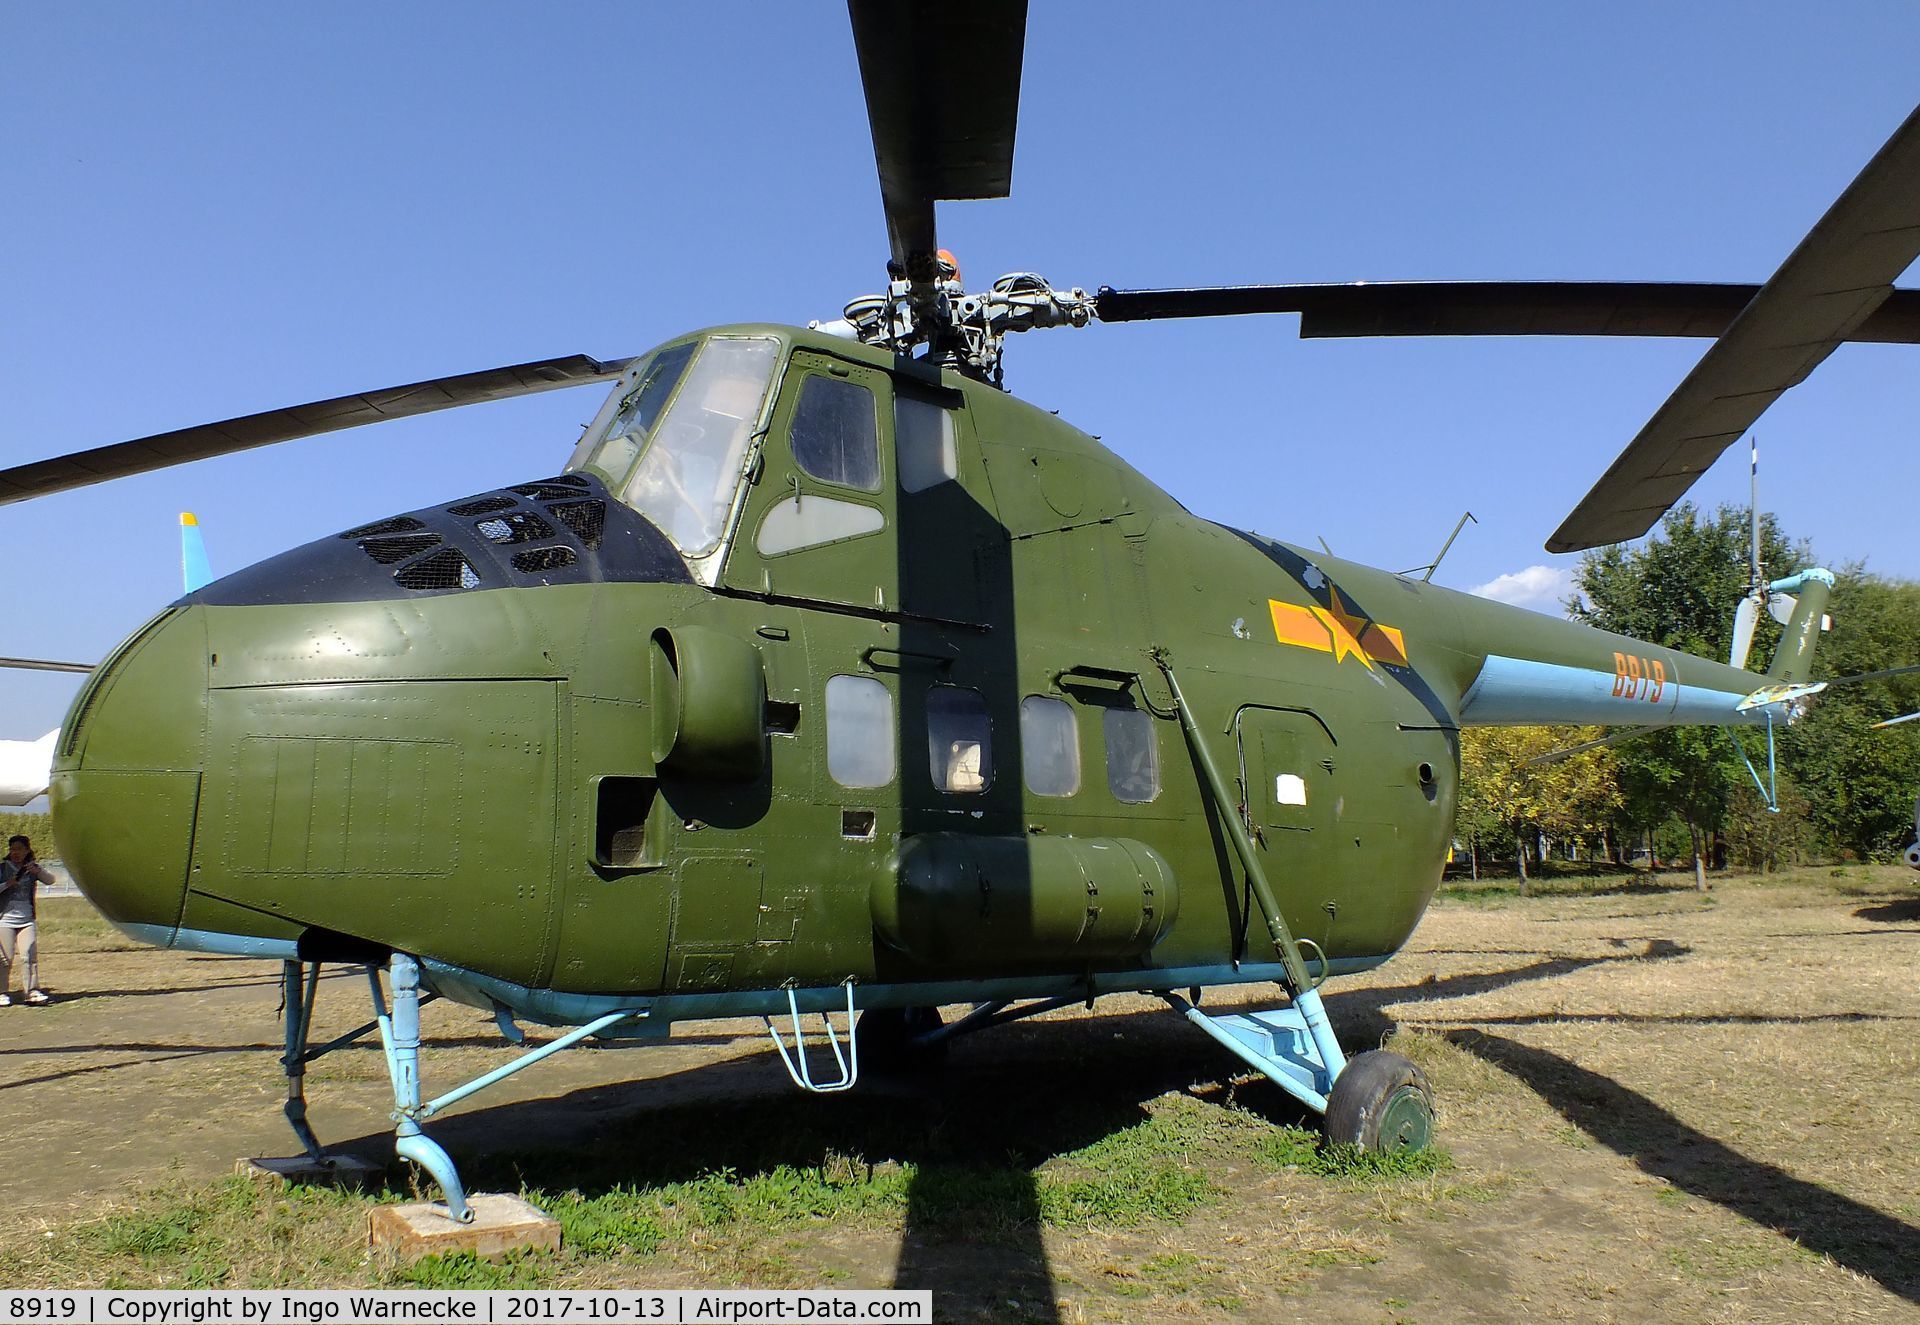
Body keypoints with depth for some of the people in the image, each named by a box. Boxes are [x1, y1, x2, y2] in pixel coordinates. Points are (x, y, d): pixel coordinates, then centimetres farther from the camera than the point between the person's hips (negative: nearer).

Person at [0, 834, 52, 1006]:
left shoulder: (33, 868, 8)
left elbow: (50, 880, -7)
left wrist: (38, 871, -23)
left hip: (26, 919, 1)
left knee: (29, 956, -7)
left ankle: (32, 992, -6)